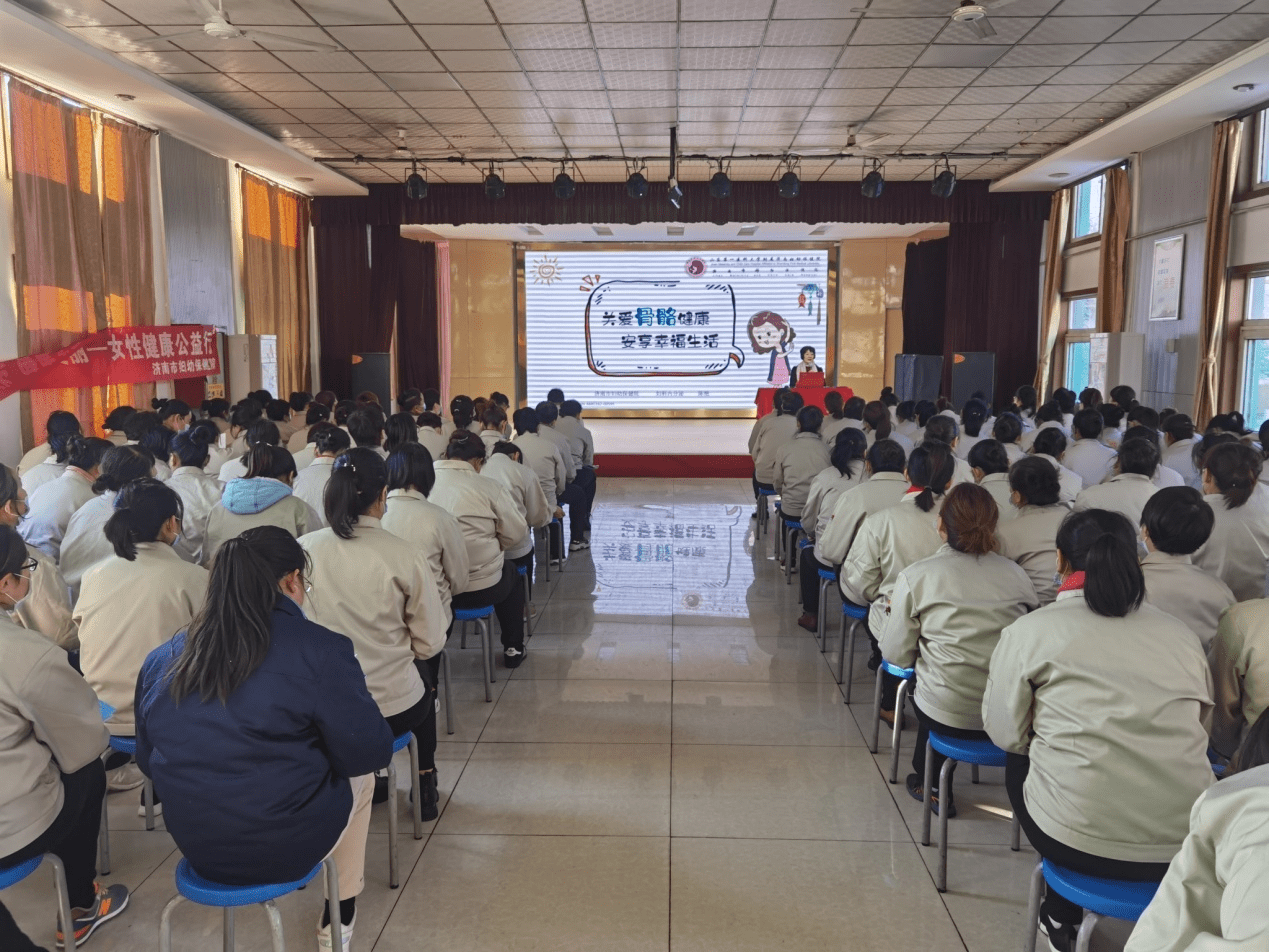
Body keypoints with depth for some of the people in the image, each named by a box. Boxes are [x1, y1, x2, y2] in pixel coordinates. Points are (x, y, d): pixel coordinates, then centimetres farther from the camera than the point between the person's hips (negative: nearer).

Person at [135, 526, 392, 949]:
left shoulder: (161, 660, -2)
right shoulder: (319, 650, -20)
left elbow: (148, 761, 10)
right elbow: (370, 753, -13)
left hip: (197, 847, 6)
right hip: (287, 849, -5)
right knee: (360, 777, 26)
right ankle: (340, 911, 37)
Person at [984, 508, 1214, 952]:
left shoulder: (1029, 631, -5)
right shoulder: (1182, 634, 6)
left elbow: (1004, 735, -1)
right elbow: (1199, 721, 14)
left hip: (1077, 843, -3)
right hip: (1188, 850, 4)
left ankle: (1061, 914, 31)